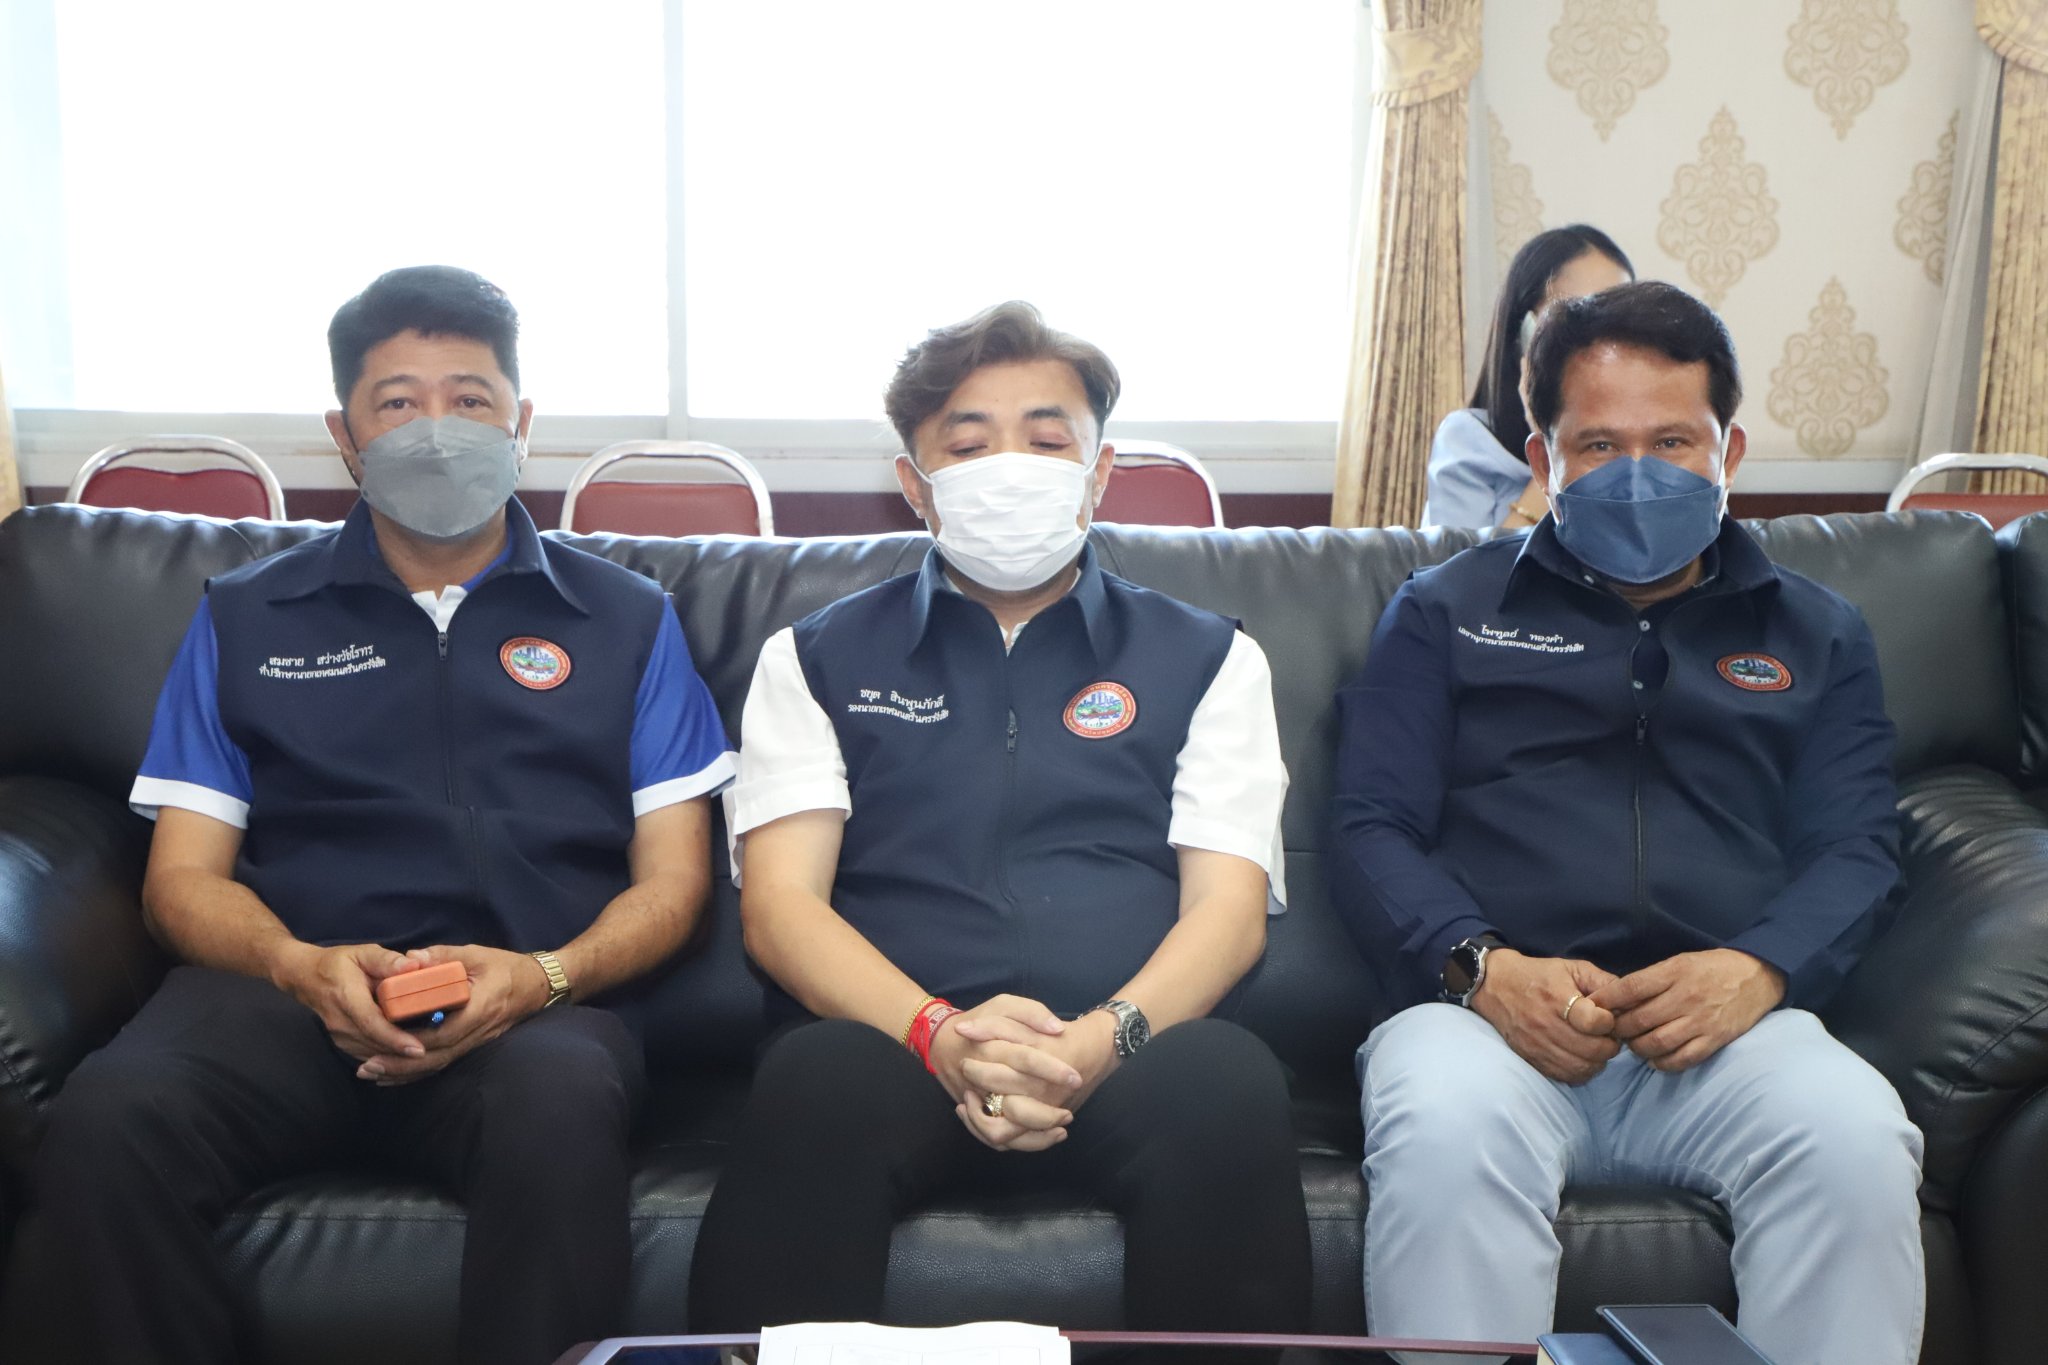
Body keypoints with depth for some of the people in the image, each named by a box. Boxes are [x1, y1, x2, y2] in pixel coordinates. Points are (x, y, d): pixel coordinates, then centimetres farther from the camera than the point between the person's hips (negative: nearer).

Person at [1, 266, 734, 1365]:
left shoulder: (626, 620, 18)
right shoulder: (244, 619, 21)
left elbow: (670, 877, 11)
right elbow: (184, 877, 14)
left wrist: (547, 976, -10)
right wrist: (300, 967, -9)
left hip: (534, 1000, -1)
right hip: (286, 989, 2)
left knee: (561, 1104, -37)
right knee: (110, 1113, -31)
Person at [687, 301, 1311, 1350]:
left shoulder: (1206, 657, 19)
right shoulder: (818, 658, 18)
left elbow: (1228, 907, 7)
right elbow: (779, 901, 6)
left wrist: (1103, 1040, -15)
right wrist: (938, 1031, -15)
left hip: (1128, 1050, 1)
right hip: (891, 1040, 0)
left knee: (1230, 1085, -34)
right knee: (817, 1085, -36)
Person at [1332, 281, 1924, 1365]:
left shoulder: (1815, 635, 24)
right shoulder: (1448, 611, 18)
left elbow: (1854, 849, 13)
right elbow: (1373, 829, 8)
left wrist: (1758, 969, -10)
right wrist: (1482, 966, -12)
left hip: (1731, 1023, 2)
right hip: (1487, 1006, -1)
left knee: (1858, 1142, -31)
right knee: (1445, 1136, -36)